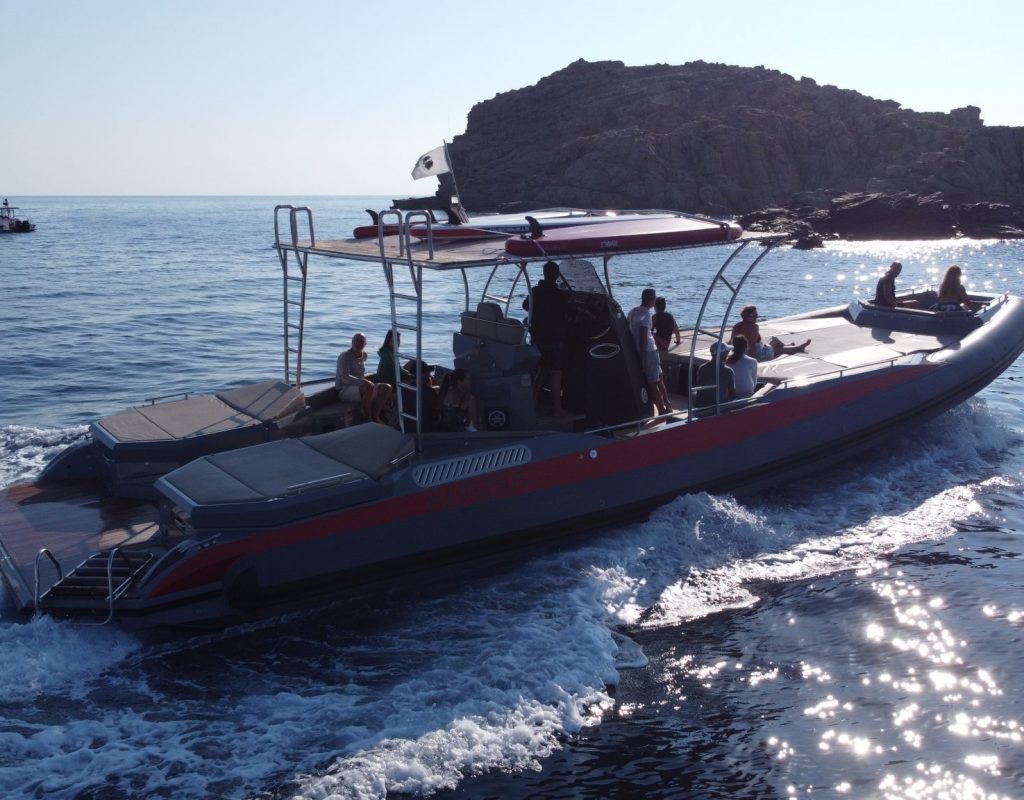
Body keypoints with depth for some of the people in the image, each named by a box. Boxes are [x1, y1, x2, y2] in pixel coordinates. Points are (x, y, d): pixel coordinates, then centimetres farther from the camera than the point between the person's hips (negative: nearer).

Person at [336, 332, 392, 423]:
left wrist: (367, 380, 13)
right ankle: (367, 418, -24)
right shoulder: (345, 356, -14)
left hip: (359, 386, 9)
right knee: (369, 387, -37)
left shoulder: (364, 355, 10)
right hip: (344, 391, -9)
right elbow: (345, 378, -27)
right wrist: (363, 381, -36)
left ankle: (375, 416, -4)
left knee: (387, 388, -5)